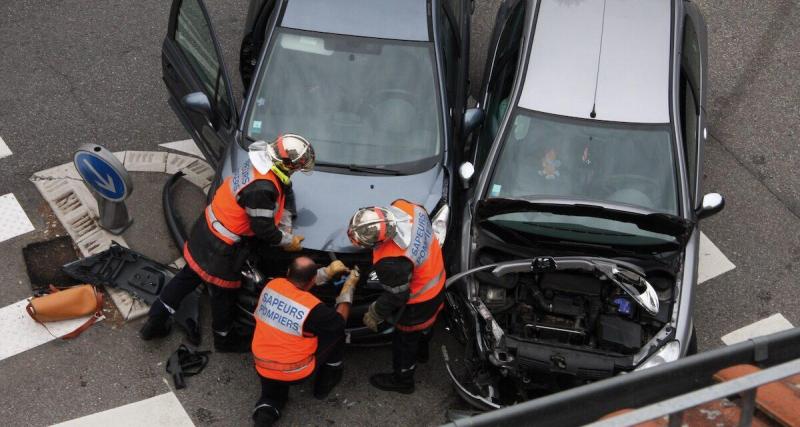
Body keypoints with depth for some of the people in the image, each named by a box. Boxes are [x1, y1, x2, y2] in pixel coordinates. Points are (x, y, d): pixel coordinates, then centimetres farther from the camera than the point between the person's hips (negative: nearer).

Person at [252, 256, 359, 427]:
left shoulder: (272, 285, -8)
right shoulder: (312, 307, -22)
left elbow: (299, 281, 15)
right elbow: (340, 321, -3)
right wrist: (349, 286, 6)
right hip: (295, 373, -4)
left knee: (273, 391, 33)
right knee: (336, 329, 10)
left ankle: (267, 408, -1)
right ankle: (326, 381, 24)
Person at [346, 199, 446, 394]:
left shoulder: (391, 262, -43)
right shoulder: (403, 207, -24)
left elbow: (395, 296, -26)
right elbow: (422, 213, 1)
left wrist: (374, 314, -7)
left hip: (419, 301, -7)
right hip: (436, 279, 8)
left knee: (405, 341, 21)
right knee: (424, 326, 36)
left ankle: (402, 380, 45)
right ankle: (421, 352, 64)